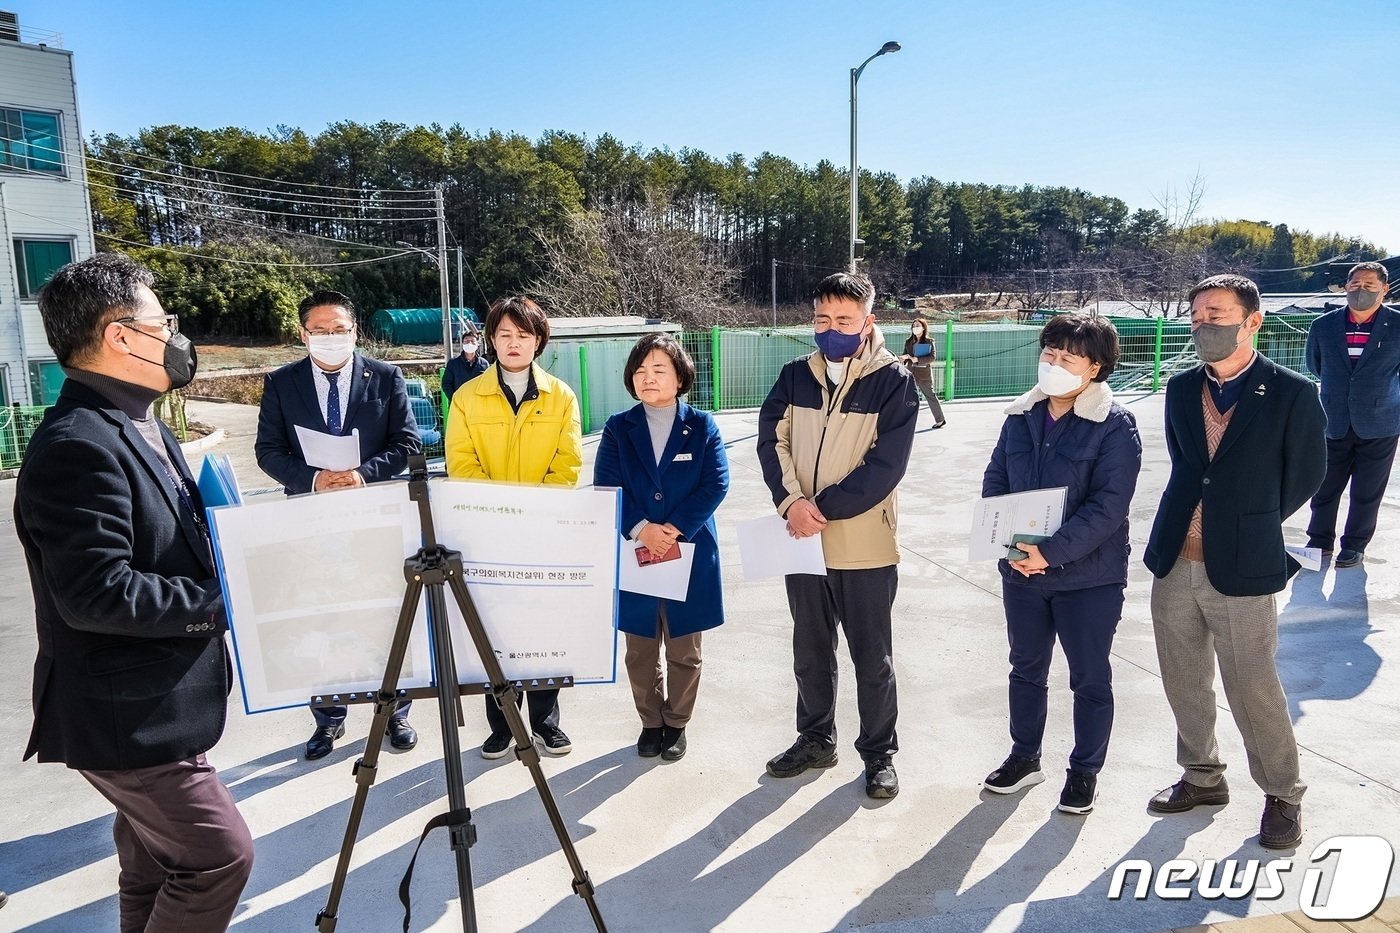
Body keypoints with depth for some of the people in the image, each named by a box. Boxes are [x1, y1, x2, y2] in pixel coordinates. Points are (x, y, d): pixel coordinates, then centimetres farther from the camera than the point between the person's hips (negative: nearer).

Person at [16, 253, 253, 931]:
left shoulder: (142, 426, 9)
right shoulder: (78, 446, -23)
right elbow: (97, 593, -28)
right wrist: (224, 601, -19)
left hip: (156, 700, 10)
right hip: (124, 715, -10)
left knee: (158, 862, 21)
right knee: (220, 854, -2)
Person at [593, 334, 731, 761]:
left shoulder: (702, 426, 0)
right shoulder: (618, 428, 3)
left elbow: (716, 484, -9)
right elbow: (606, 487, -5)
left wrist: (674, 528, -18)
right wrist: (641, 528, -19)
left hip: (690, 555, -1)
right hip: (633, 556, 1)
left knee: (684, 651, 11)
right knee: (641, 650, 12)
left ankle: (676, 723, 29)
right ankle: (650, 722, 30)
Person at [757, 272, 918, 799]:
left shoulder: (893, 381, -8)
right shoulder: (795, 376, 5)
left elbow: (885, 465, -14)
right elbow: (772, 440, -1)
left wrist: (823, 508, -18)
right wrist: (792, 503, -18)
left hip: (865, 546, -4)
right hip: (803, 541, 4)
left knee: (872, 658, 9)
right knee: (810, 651, 18)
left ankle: (879, 754, 27)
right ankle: (816, 739, 36)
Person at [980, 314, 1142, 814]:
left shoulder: (1115, 426, -13)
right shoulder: (1021, 416, 2)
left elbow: (1108, 506, -19)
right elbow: (994, 482, 3)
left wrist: (1050, 551, -26)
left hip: (1089, 576, -4)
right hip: (1021, 570, 5)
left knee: (1090, 678, 12)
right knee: (1026, 668, 19)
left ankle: (1085, 770, 32)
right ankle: (1024, 756, 38)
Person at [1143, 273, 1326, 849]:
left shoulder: (1291, 394, -8)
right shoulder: (1181, 390, 5)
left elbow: (1305, 475, 3)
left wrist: (1252, 523, 10)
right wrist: (1195, 517, 12)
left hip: (1241, 567, -5)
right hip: (1174, 562, 5)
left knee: (1252, 688, 6)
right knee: (1184, 682, 16)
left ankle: (1282, 795, 30)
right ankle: (1203, 777, 37)